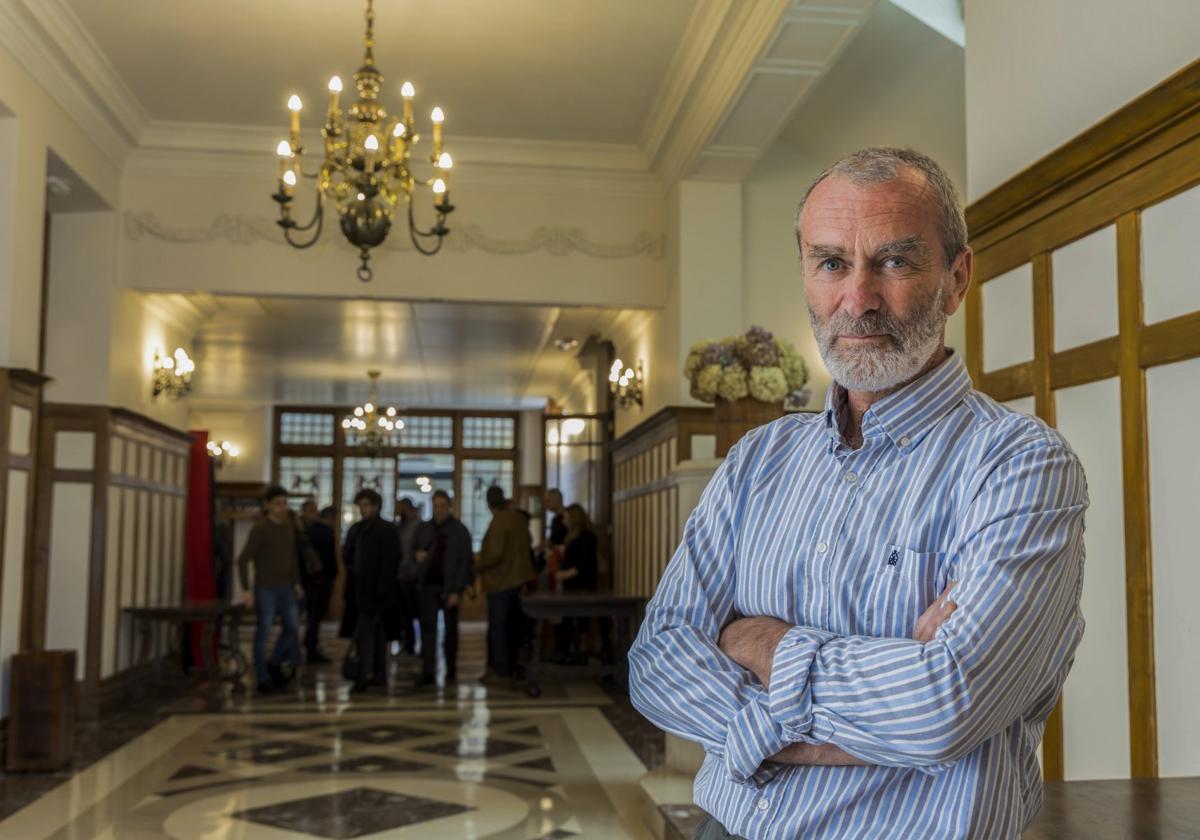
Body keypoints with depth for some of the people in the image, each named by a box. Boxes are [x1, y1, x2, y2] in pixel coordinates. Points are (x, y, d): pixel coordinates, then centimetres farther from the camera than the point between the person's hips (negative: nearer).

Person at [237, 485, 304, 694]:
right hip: (265, 588, -6)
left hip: (285, 588, 6)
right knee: (263, 633, 1)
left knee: (293, 627, 6)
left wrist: (296, 582, 14)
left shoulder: (289, 526, 4)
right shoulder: (260, 529, -15)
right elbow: (243, 559, -17)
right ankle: (263, 679, 10)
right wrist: (246, 590, -22)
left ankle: (274, 665, 25)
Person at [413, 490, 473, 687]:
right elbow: (418, 550, 21)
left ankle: (451, 669, 21)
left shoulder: (459, 530, -4)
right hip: (428, 584, 3)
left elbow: (464, 562, -7)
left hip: (449, 586, -2)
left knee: (450, 628, 8)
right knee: (428, 627, -6)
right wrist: (418, 554, -5)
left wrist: (457, 591, -13)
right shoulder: (424, 528, 8)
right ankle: (427, 671, -9)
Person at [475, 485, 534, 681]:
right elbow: (528, 541, 20)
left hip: (500, 582, -9)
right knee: (512, 626, 17)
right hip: (517, 579, 9)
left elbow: (495, 555, -26)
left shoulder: (498, 522, -21)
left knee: (497, 628, -1)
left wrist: (478, 566, -12)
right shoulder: (518, 517, 5)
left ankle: (501, 670, 2)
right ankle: (511, 666, 26)